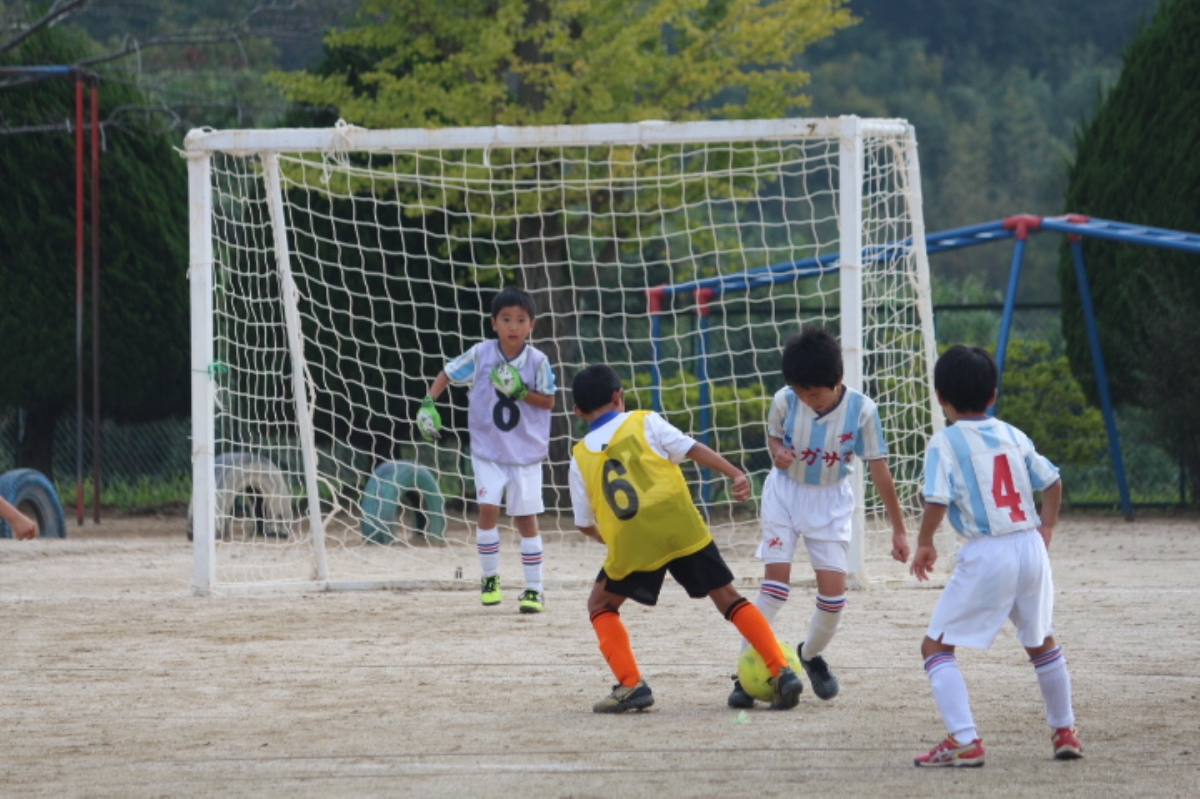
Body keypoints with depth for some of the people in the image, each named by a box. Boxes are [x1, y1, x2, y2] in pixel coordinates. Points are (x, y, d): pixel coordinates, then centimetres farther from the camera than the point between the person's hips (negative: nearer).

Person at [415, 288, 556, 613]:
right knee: (488, 509, -12)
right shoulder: (481, 355, -9)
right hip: (488, 449, 0)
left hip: (526, 450, 0)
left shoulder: (537, 361, -10)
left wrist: (522, 392, -22)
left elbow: (549, 402, -5)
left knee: (525, 517, 3)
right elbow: (447, 374, 2)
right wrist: (428, 403, -11)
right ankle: (490, 579, 6)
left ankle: (534, 588, 12)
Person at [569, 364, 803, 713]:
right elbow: (692, 449, 0)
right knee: (729, 599, 12)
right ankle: (782, 673, 0)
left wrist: (607, 538, 39)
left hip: (629, 544, 0)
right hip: (681, 528, 0)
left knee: (601, 606, 22)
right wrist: (736, 475, -4)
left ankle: (631, 685, 4)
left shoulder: (580, 458, 16)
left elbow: (585, 524, 19)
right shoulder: (644, 423, 13)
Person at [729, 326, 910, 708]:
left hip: (831, 500, 0)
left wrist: (899, 529, -9)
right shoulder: (785, 401, -18)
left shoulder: (861, 409, -21)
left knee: (834, 588, -6)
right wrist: (777, 451, -21)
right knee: (775, 582, -11)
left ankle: (811, 655, 24)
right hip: (785, 492, 0)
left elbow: (879, 469, -12)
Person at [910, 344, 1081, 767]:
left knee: (936, 646, 1)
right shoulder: (1013, 435, 11)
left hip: (986, 555, -6)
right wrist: (1046, 529, 26)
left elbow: (937, 501, -14)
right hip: (1031, 547, 6)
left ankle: (964, 740, -12)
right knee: (1042, 641, 27)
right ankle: (1065, 732, 36)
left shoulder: (945, 443, -5)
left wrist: (924, 544, 0)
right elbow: (1051, 482, 16)